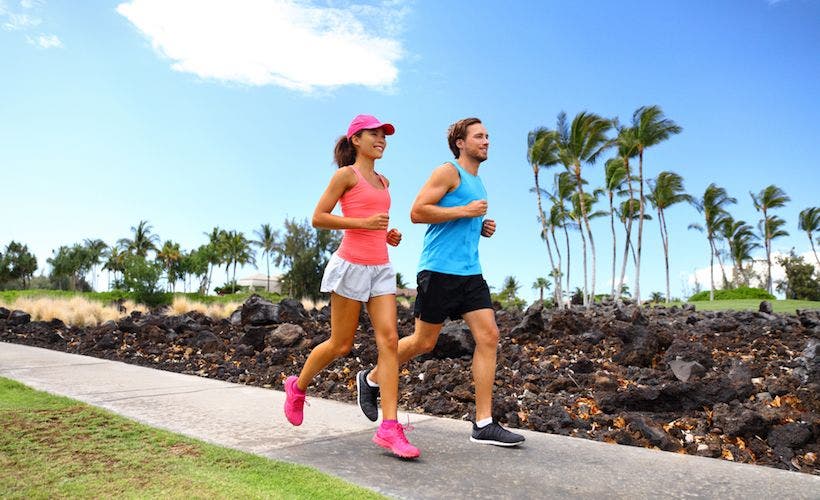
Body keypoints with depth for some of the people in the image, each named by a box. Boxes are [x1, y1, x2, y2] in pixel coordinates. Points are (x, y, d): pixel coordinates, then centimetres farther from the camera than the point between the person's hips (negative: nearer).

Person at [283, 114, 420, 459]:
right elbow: (318, 217, -7)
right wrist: (364, 223, -16)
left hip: (380, 268, 6)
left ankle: (389, 428, -6)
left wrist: (389, 235, 7)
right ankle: (297, 386, 32)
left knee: (389, 341, -7)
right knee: (341, 344, 4)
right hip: (351, 265, -6)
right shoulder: (346, 175, -2)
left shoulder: (383, 181, 18)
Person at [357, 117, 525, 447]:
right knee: (424, 342, 2)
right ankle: (371, 379, 27)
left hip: (470, 272, 8)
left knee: (489, 336, -4)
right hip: (440, 270, -8)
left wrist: (482, 228, 12)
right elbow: (417, 212, -14)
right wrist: (465, 211, -15)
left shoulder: (476, 183, 22)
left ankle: (483, 425, 1)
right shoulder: (448, 172, -5)